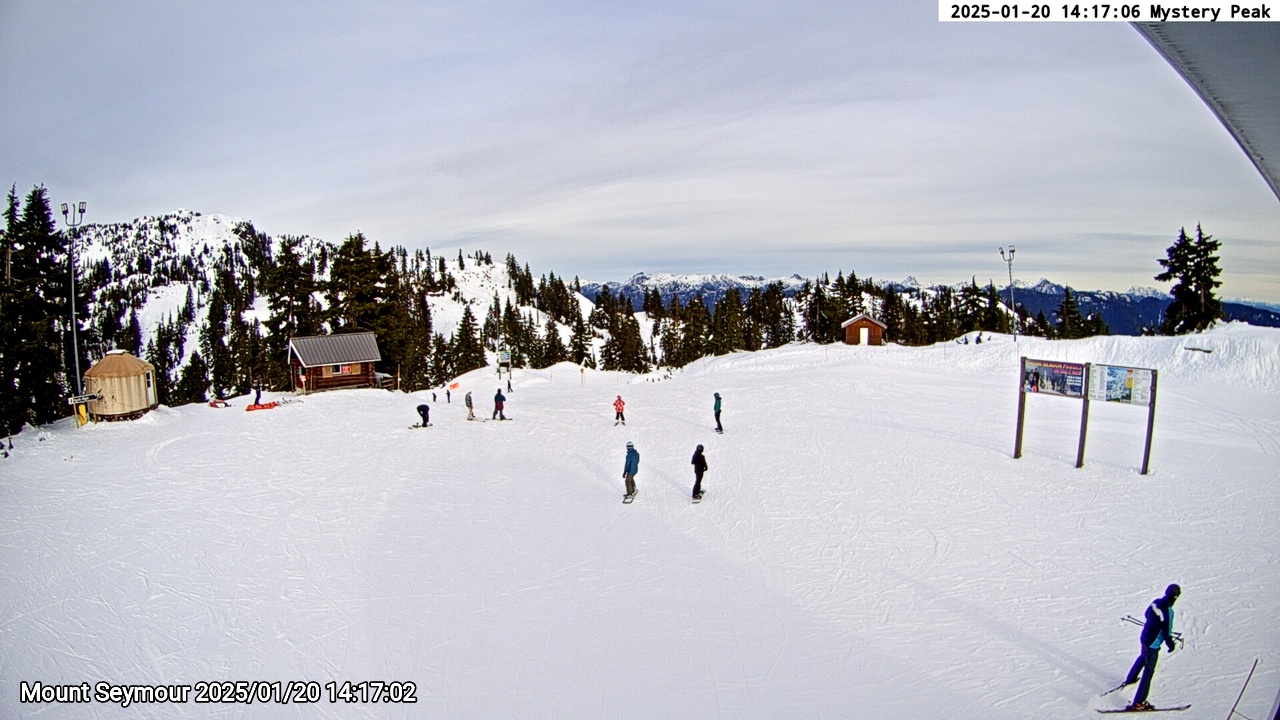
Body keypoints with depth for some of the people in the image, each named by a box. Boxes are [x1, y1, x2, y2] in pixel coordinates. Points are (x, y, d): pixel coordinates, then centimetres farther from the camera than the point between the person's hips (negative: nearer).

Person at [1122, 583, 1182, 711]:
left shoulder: (1156, 602, -6)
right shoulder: (1168, 611, -29)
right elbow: (1166, 632, -23)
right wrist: (1171, 644, -5)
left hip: (1145, 637, 8)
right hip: (1153, 644, -8)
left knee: (1142, 657, 36)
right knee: (1148, 672, 0)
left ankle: (1130, 679, 58)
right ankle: (1138, 703, 2)